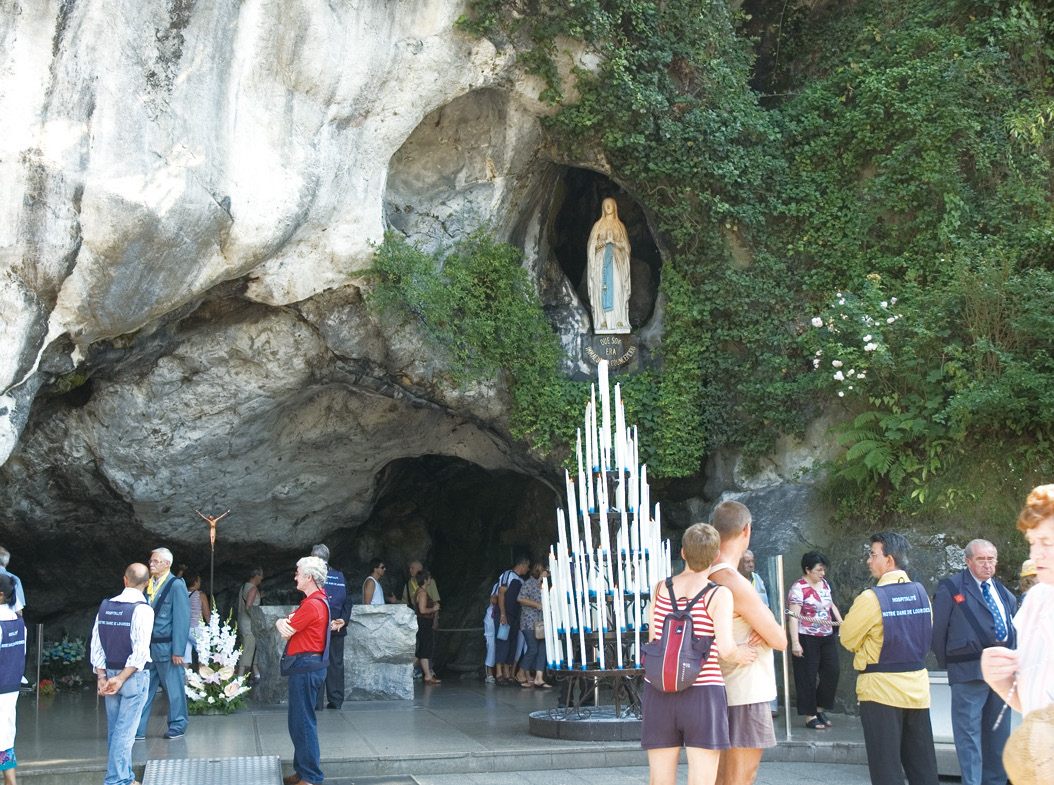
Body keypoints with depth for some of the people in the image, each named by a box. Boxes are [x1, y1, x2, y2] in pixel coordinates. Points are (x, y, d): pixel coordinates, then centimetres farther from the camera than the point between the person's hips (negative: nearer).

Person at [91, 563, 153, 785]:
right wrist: (121, 679, -13)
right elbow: (140, 651, -19)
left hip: (109, 674, 6)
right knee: (125, 731, -2)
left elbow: (96, 644, 4)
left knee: (115, 729, 14)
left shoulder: (105, 606, 4)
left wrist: (101, 676, 4)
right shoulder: (142, 609, -13)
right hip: (134, 676, -6)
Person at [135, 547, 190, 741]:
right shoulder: (148, 584, 9)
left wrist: (178, 650, -15)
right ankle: (138, 729, 14)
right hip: (148, 646, 6)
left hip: (167, 647, -6)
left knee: (174, 689, 6)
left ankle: (177, 727, 19)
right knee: (144, 689, 8)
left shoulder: (176, 585, -8)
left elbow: (182, 619, -11)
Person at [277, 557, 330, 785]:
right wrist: (282, 623, -2)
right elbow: (284, 624, 19)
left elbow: (286, 633, -15)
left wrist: (284, 624, 6)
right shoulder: (318, 600, 16)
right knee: (297, 719, 16)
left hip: (305, 668, -11)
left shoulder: (312, 605, -18)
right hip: (305, 666, 11)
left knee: (304, 721, -6)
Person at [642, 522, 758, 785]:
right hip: (703, 694, -4)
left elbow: (654, 642, 9)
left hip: (659, 695, 4)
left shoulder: (660, 588, 6)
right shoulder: (719, 594, -7)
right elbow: (725, 649, -17)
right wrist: (738, 655, 3)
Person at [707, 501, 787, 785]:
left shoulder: (707, 578, 6)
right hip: (746, 694, -9)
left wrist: (761, 629, -4)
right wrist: (773, 630, 7)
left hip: (724, 692, 9)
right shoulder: (735, 584, -21)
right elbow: (780, 640, -13)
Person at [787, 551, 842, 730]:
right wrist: (795, 643, -25)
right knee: (808, 677, 0)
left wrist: (841, 622, 10)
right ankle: (810, 716, 9)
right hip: (807, 639, -7)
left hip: (827, 637, 7)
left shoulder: (824, 584, 10)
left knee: (831, 673, 6)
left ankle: (820, 708, 23)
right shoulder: (799, 588, -14)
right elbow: (793, 616, -19)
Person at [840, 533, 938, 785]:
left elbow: (848, 639, -7)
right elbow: (925, 634, 12)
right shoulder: (920, 592, 2)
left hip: (881, 689, -5)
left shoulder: (871, 598, -16)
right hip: (917, 685, 6)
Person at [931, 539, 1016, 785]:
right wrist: (947, 664, 2)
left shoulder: (1004, 593, 13)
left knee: (998, 733, 14)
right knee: (969, 734, -5)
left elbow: (1013, 629, 21)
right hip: (970, 670, -6)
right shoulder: (951, 588, -5)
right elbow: (938, 630, -3)